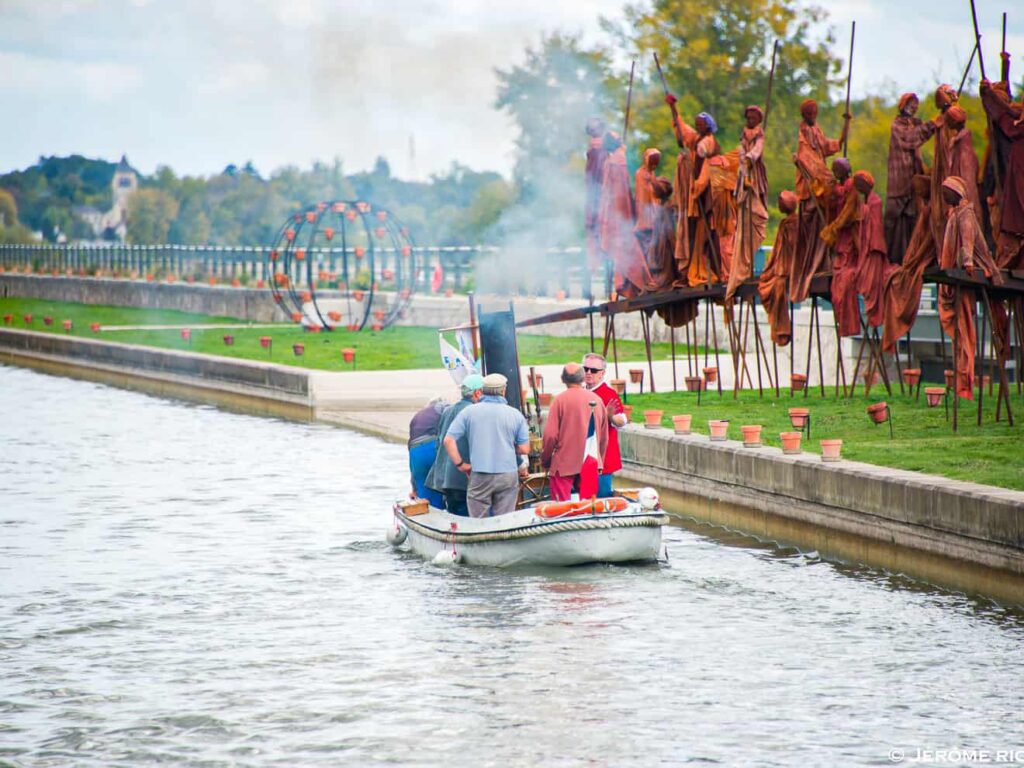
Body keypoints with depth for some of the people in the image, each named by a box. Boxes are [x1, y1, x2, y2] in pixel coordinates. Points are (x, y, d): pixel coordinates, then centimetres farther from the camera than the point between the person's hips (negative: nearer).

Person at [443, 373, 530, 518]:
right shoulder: (515, 415, 1)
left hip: (479, 476, -1)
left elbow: (448, 440, -4)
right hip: (508, 476, 1)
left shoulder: (468, 412, 0)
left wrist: (461, 464, 4)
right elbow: (524, 449, 2)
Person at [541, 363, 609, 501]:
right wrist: (599, 461, 23)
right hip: (590, 463, 4)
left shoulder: (560, 400, -9)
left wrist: (545, 460, 4)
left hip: (564, 463, -4)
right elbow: (604, 437, 11)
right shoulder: (596, 400, 5)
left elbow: (550, 435, -11)